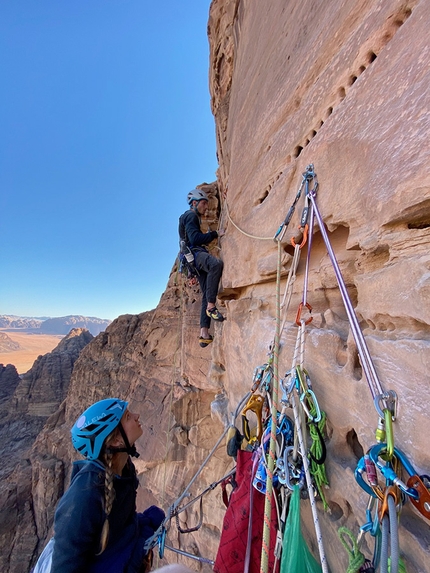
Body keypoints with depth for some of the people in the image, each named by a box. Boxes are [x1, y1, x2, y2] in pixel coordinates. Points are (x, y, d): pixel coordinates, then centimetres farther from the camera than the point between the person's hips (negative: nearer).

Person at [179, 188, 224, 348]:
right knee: (216, 263, -41)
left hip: (195, 257, 10)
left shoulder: (192, 218, 33)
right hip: (194, 253, -10)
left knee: (206, 294, -3)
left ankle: (204, 333, -6)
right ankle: (211, 306, -38)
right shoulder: (190, 216, 2)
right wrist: (214, 234, -11)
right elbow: (195, 238, -16)